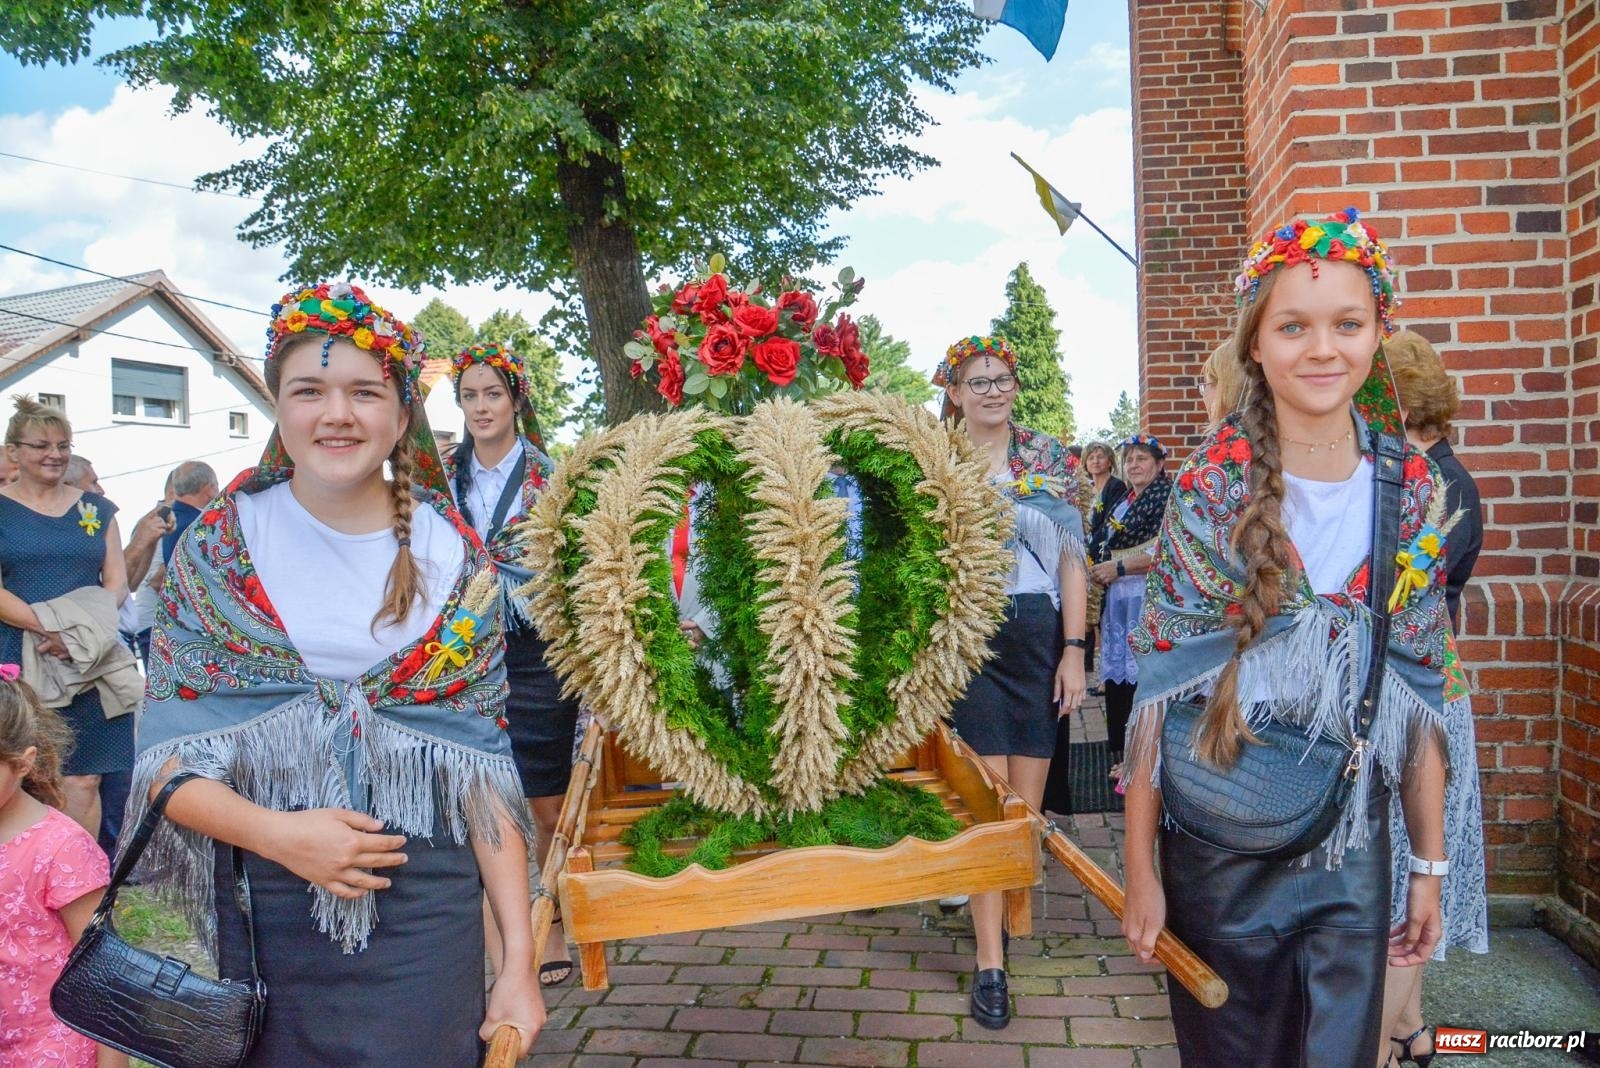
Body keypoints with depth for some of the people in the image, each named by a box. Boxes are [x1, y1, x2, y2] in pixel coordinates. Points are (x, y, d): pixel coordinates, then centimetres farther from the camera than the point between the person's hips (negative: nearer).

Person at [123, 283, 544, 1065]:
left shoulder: (454, 558, -2)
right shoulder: (218, 545, -2)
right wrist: (277, 832, -20)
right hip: (256, 915, 1)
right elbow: (164, 752, -2)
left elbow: (483, 766, -1)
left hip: (425, 917, 0)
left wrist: (519, 956, -5)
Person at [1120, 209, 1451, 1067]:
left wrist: (1430, 863, 7)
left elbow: (1420, 689, 5)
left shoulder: (1413, 489, -1)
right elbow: (1161, 683, -11)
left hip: (1354, 852, 3)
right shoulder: (1211, 487, -11)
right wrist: (1140, 868, -11)